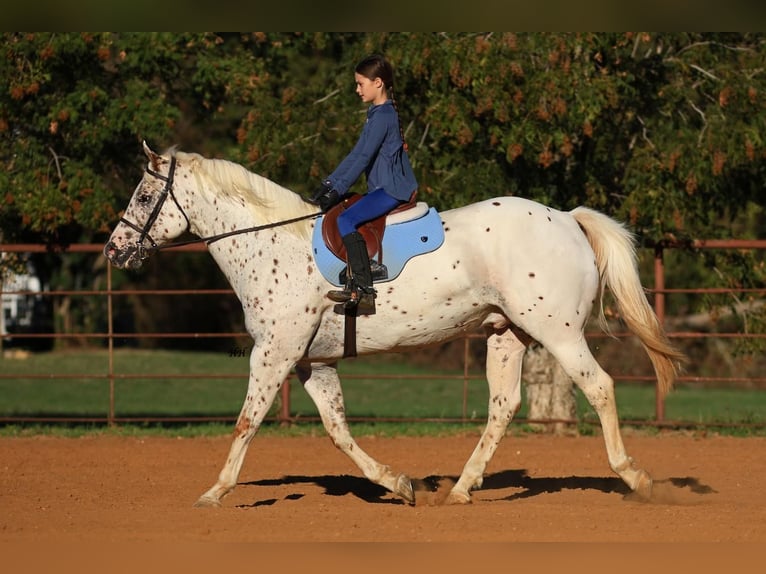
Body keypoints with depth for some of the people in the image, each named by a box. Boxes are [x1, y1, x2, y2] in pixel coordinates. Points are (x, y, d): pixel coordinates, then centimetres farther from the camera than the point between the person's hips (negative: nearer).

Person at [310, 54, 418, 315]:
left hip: (392, 189, -11)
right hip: (383, 188, 11)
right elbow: (356, 155, 19)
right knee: (346, 219, 14)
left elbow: (363, 158, -19)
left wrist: (338, 190, -19)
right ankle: (353, 285, 9)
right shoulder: (377, 113, 18)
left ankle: (364, 290, -26)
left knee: (346, 219, -23)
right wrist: (329, 184, 13)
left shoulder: (383, 116, -14)